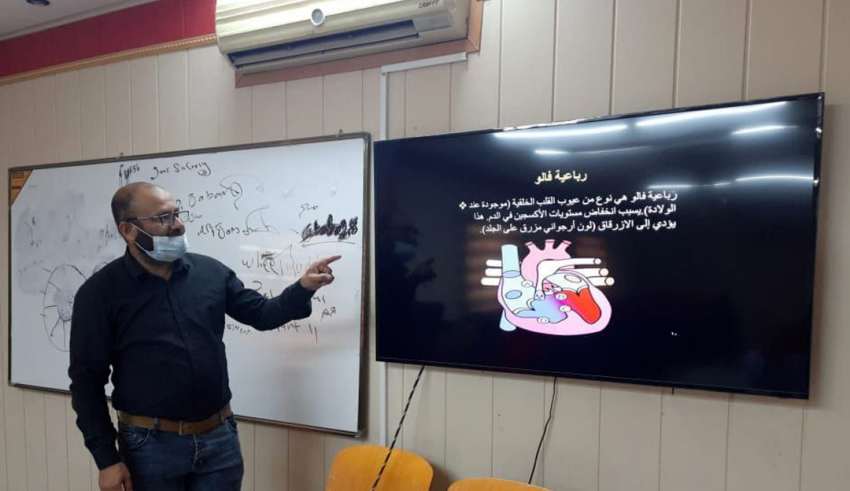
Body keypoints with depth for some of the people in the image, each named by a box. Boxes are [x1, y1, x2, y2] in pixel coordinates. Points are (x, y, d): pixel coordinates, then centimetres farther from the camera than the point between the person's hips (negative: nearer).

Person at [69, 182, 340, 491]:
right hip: (150, 445, -2)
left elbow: (261, 314, 8)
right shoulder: (100, 292, -6)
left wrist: (302, 289, -10)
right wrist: (106, 459, -6)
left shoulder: (210, 271, 1)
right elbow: (87, 380, -4)